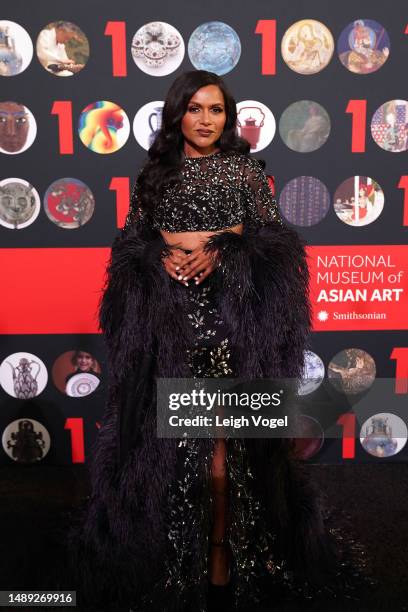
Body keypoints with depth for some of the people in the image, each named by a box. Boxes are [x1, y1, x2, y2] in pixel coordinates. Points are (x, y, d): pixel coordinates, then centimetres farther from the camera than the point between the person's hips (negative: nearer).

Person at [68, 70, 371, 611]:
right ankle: (174, 551, 23)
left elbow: (273, 239, 2)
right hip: (165, 312, 3)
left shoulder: (245, 169, 6)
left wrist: (221, 254, -13)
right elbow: (131, 239, 12)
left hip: (229, 309, -2)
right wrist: (162, 256, -8)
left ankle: (221, 549, 15)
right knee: (165, 433, 5)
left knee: (220, 435, -3)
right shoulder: (155, 172, 13)